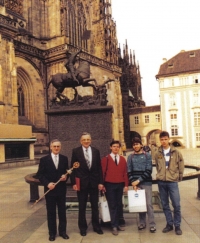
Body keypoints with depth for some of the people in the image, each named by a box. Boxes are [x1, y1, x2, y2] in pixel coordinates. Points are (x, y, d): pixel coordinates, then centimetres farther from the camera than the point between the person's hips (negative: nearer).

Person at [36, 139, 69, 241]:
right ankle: (52, 233, 22)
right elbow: (39, 175, -5)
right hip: (49, 190, -2)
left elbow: (67, 171, 10)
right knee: (51, 212, 9)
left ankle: (62, 231, 25)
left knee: (62, 211, 11)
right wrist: (47, 183, -18)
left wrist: (65, 176, -12)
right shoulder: (44, 159, -4)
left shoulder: (64, 158, 3)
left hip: (61, 189, 2)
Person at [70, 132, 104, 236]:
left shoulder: (96, 151, 4)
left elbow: (99, 167, 5)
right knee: (82, 207, 9)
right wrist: (73, 183, -8)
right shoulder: (76, 151, -3)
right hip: (81, 182, -2)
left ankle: (96, 226, 28)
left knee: (95, 206, 12)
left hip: (94, 182, 2)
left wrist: (100, 182, 0)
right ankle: (83, 227, 25)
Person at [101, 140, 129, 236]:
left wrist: (126, 185, 1)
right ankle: (114, 226, 8)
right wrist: (102, 185, -6)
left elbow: (125, 173, 6)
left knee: (119, 204, 10)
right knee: (112, 205, 1)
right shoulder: (105, 159, -2)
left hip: (120, 185, 3)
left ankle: (118, 224, 22)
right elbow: (102, 172, -2)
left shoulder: (123, 159, 7)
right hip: (109, 185, -3)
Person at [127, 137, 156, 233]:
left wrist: (139, 180, -11)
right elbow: (129, 171, 5)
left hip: (146, 183, -2)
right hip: (136, 184, 2)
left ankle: (152, 224, 4)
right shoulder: (130, 157, 8)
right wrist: (133, 182, -7)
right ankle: (142, 223, 19)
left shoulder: (147, 155, 2)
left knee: (148, 203, -3)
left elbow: (148, 170, -5)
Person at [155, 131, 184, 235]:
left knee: (176, 205, -1)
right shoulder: (157, 154, 3)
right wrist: (161, 175, 9)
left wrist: (179, 177, 6)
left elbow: (181, 166, 4)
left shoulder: (176, 152, -2)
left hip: (173, 181, -2)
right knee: (165, 205, 9)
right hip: (161, 182, 2)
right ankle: (169, 224, 23)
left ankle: (177, 225, 14)